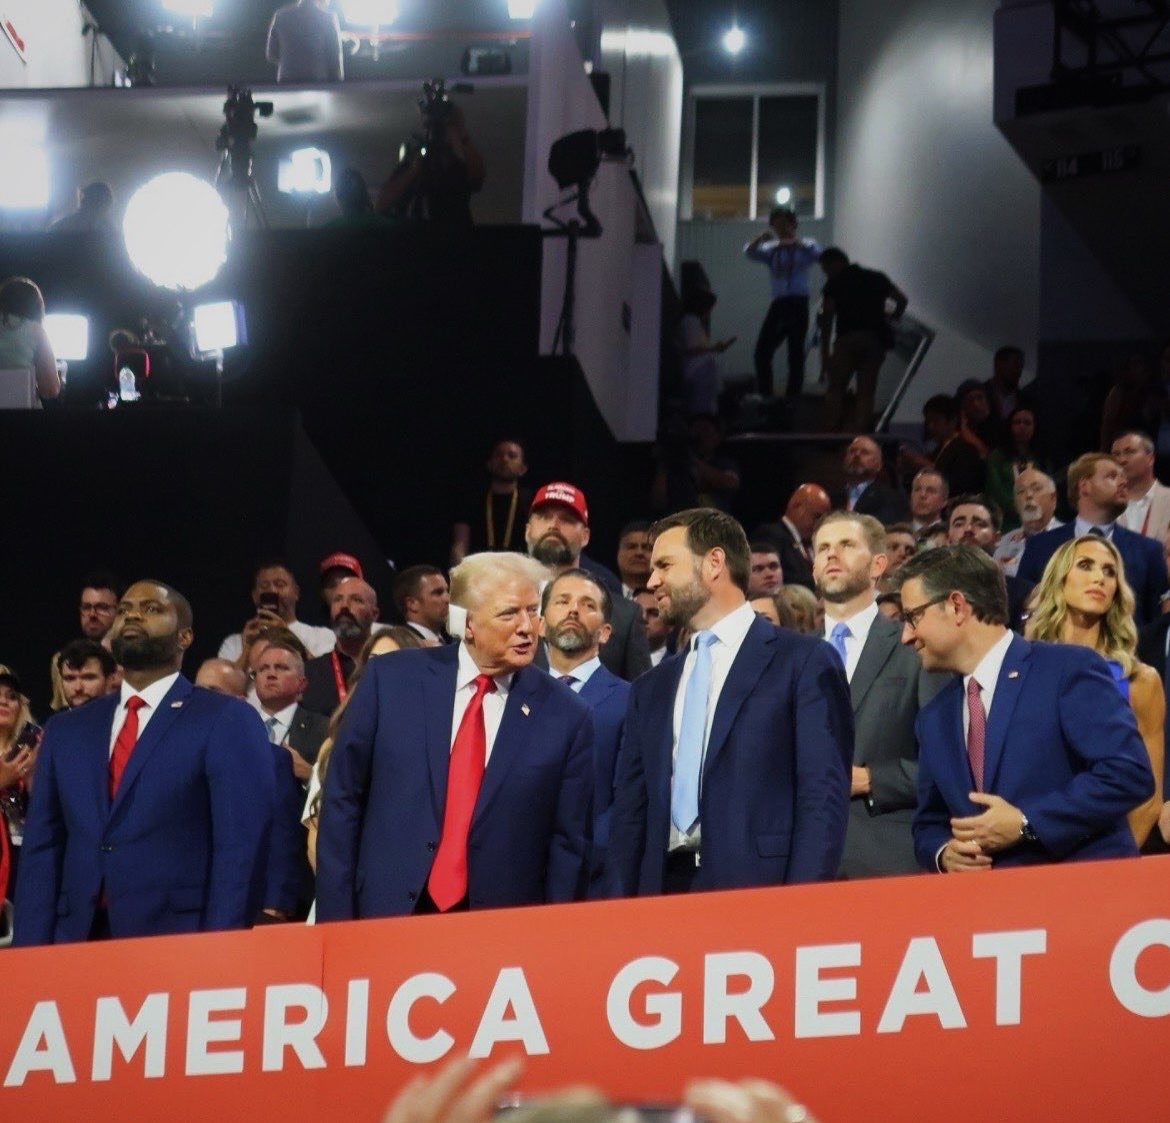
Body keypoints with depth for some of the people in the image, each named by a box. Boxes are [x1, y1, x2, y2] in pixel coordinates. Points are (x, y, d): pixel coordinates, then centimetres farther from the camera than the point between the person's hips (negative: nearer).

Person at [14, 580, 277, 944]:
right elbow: (42, 849, 11)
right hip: (77, 942, 5)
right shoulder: (66, 730, 16)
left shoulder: (228, 722, 0)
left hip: (179, 943, -5)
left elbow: (241, 850, -8)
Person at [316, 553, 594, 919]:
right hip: (387, 918, 0)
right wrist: (336, 920, -2)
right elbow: (343, 802, 2)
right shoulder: (390, 680, -1)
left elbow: (567, 847, 1)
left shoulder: (565, 718, -2)